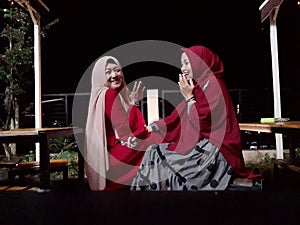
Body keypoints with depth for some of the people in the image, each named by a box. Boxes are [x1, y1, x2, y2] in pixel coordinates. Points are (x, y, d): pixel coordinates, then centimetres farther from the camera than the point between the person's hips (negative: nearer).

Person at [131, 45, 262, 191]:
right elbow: (177, 116, 16)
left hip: (214, 150, -9)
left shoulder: (213, 85, -11)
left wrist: (189, 97, -8)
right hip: (196, 144, 9)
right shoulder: (198, 86, 16)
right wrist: (152, 127, 12)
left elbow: (200, 122, -18)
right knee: (154, 152, -2)